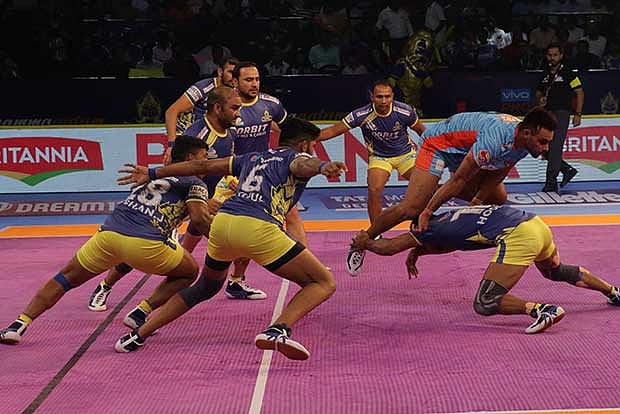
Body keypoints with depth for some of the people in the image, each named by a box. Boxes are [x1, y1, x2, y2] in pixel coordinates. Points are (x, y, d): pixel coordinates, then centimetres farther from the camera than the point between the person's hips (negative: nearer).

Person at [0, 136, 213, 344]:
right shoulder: (194, 182, 12)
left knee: (66, 277, 22)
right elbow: (200, 218, -1)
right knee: (189, 273, 20)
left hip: (110, 232, 5)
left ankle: (19, 325, 10)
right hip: (144, 242, -5)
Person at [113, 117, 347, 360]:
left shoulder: (253, 158, 32)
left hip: (222, 221, 7)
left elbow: (204, 166, 33)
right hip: (258, 228, -7)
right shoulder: (297, 157, 15)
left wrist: (152, 174, 38)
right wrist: (323, 166, -35)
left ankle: (138, 335, 28)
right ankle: (279, 330, -23)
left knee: (206, 286, 33)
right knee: (325, 283, 1)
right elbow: (304, 166, -12)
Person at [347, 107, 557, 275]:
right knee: (410, 209, -17)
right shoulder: (495, 139, -39)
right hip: (439, 143, -9)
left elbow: (493, 178, -3)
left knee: (498, 197, 6)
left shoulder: (522, 140, -13)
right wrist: (428, 212, -25)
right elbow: (459, 179, -32)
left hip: (467, 150, 9)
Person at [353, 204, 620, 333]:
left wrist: (365, 242, 33)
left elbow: (387, 248, 14)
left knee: (485, 304, -4)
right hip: (537, 224, 9)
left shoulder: (433, 228, 7)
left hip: (518, 236, -9)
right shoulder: (452, 218, 28)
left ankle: (542, 310, -18)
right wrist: (417, 250, 44)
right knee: (556, 271, 39)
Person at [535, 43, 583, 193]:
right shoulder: (545, 75, 14)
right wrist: (540, 98, 4)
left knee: (555, 148, -14)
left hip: (561, 113, -7)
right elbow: (539, 90, 28)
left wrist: (578, 114, -10)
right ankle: (568, 170, 24)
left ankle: (551, 182, -12)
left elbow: (580, 93, -4)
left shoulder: (568, 74, -4)